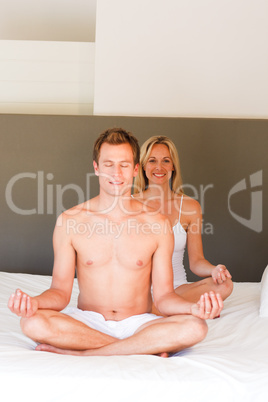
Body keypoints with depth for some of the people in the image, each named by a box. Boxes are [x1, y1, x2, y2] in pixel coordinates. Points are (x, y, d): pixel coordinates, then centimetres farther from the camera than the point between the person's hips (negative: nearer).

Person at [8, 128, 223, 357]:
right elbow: (61, 290, -1)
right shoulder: (70, 221, -1)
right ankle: (147, 349, -20)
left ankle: (79, 353, -22)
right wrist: (34, 302, -23)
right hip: (87, 323, 0)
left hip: (138, 324, 0)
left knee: (195, 327, -29)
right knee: (33, 323, -31)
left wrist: (194, 308, -21)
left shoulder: (157, 224, -1)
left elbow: (163, 296, 0)